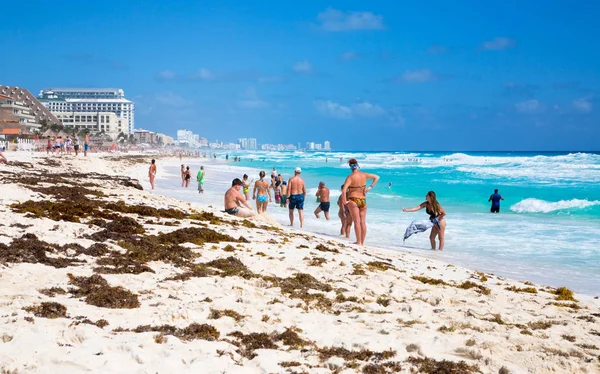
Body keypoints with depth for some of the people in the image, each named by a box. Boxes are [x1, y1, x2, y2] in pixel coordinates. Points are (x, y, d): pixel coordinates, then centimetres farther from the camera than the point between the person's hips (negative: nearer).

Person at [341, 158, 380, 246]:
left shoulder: (350, 177, -11)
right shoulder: (364, 175, 3)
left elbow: (344, 189, -22)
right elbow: (377, 177, 13)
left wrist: (344, 201, -13)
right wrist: (370, 187, 8)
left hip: (353, 200, -5)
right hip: (363, 200, 5)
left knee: (357, 222, -5)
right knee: (363, 222, 7)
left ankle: (358, 242, -6)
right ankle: (362, 242, 12)